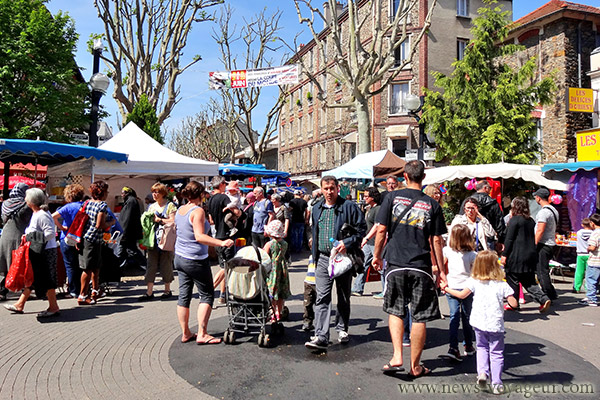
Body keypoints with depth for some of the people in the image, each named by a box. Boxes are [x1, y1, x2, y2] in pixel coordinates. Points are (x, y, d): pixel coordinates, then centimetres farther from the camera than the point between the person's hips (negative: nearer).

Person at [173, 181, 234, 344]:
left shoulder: (180, 210, 7)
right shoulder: (197, 211, -17)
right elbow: (199, 236, -26)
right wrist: (221, 243, -32)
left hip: (180, 257, 8)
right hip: (196, 260, -8)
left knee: (184, 295, 12)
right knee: (207, 295, 2)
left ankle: (185, 333, 20)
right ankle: (202, 334, 0)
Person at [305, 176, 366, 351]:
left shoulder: (349, 207, -5)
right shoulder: (317, 208, 12)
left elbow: (362, 228, -7)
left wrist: (347, 243, -20)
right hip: (323, 259, 3)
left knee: (343, 298, 12)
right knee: (322, 298, -6)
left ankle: (342, 329, 30)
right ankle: (321, 336, -7)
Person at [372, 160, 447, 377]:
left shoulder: (392, 197, -1)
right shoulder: (432, 204, 1)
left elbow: (381, 230, -3)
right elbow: (437, 240, 2)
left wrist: (376, 256, 10)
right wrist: (441, 270, 10)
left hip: (396, 264, 0)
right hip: (421, 267, 0)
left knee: (395, 311, 17)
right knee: (419, 318, 9)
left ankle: (397, 357, 8)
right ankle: (415, 366, 20)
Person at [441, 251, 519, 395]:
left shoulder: (474, 282, -2)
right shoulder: (502, 285, -3)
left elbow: (462, 295, 3)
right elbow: (513, 304, -4)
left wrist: (446, 288, 16)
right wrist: (510, 296, 17)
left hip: (479, 323, 1)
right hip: (496, 324, -1)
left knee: (482, 347, 20)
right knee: (496, 353, 9)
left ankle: (482, 371, 2)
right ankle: (496, 383, 7)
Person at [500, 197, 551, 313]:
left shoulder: (514, 220, -11)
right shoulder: (531, 221, 10)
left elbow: (509, 239, -13)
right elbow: (532, 238, 17)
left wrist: (504, 255, -11)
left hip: (516, 256, -7)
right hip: (530, 255, 7)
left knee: (512, 280, 5)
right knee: (529, 281, 13)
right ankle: (543, 299, -2)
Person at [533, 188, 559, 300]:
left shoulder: (543, 212, -17)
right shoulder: (554, 210, 14)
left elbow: (540, 231, -21)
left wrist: (534, 245, -17)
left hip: (543, 245, -10)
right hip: (551, 244, 10)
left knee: (542, 272, -4)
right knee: (543, 270, 17)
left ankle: (548, 297, 0)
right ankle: (552, 294, 22)